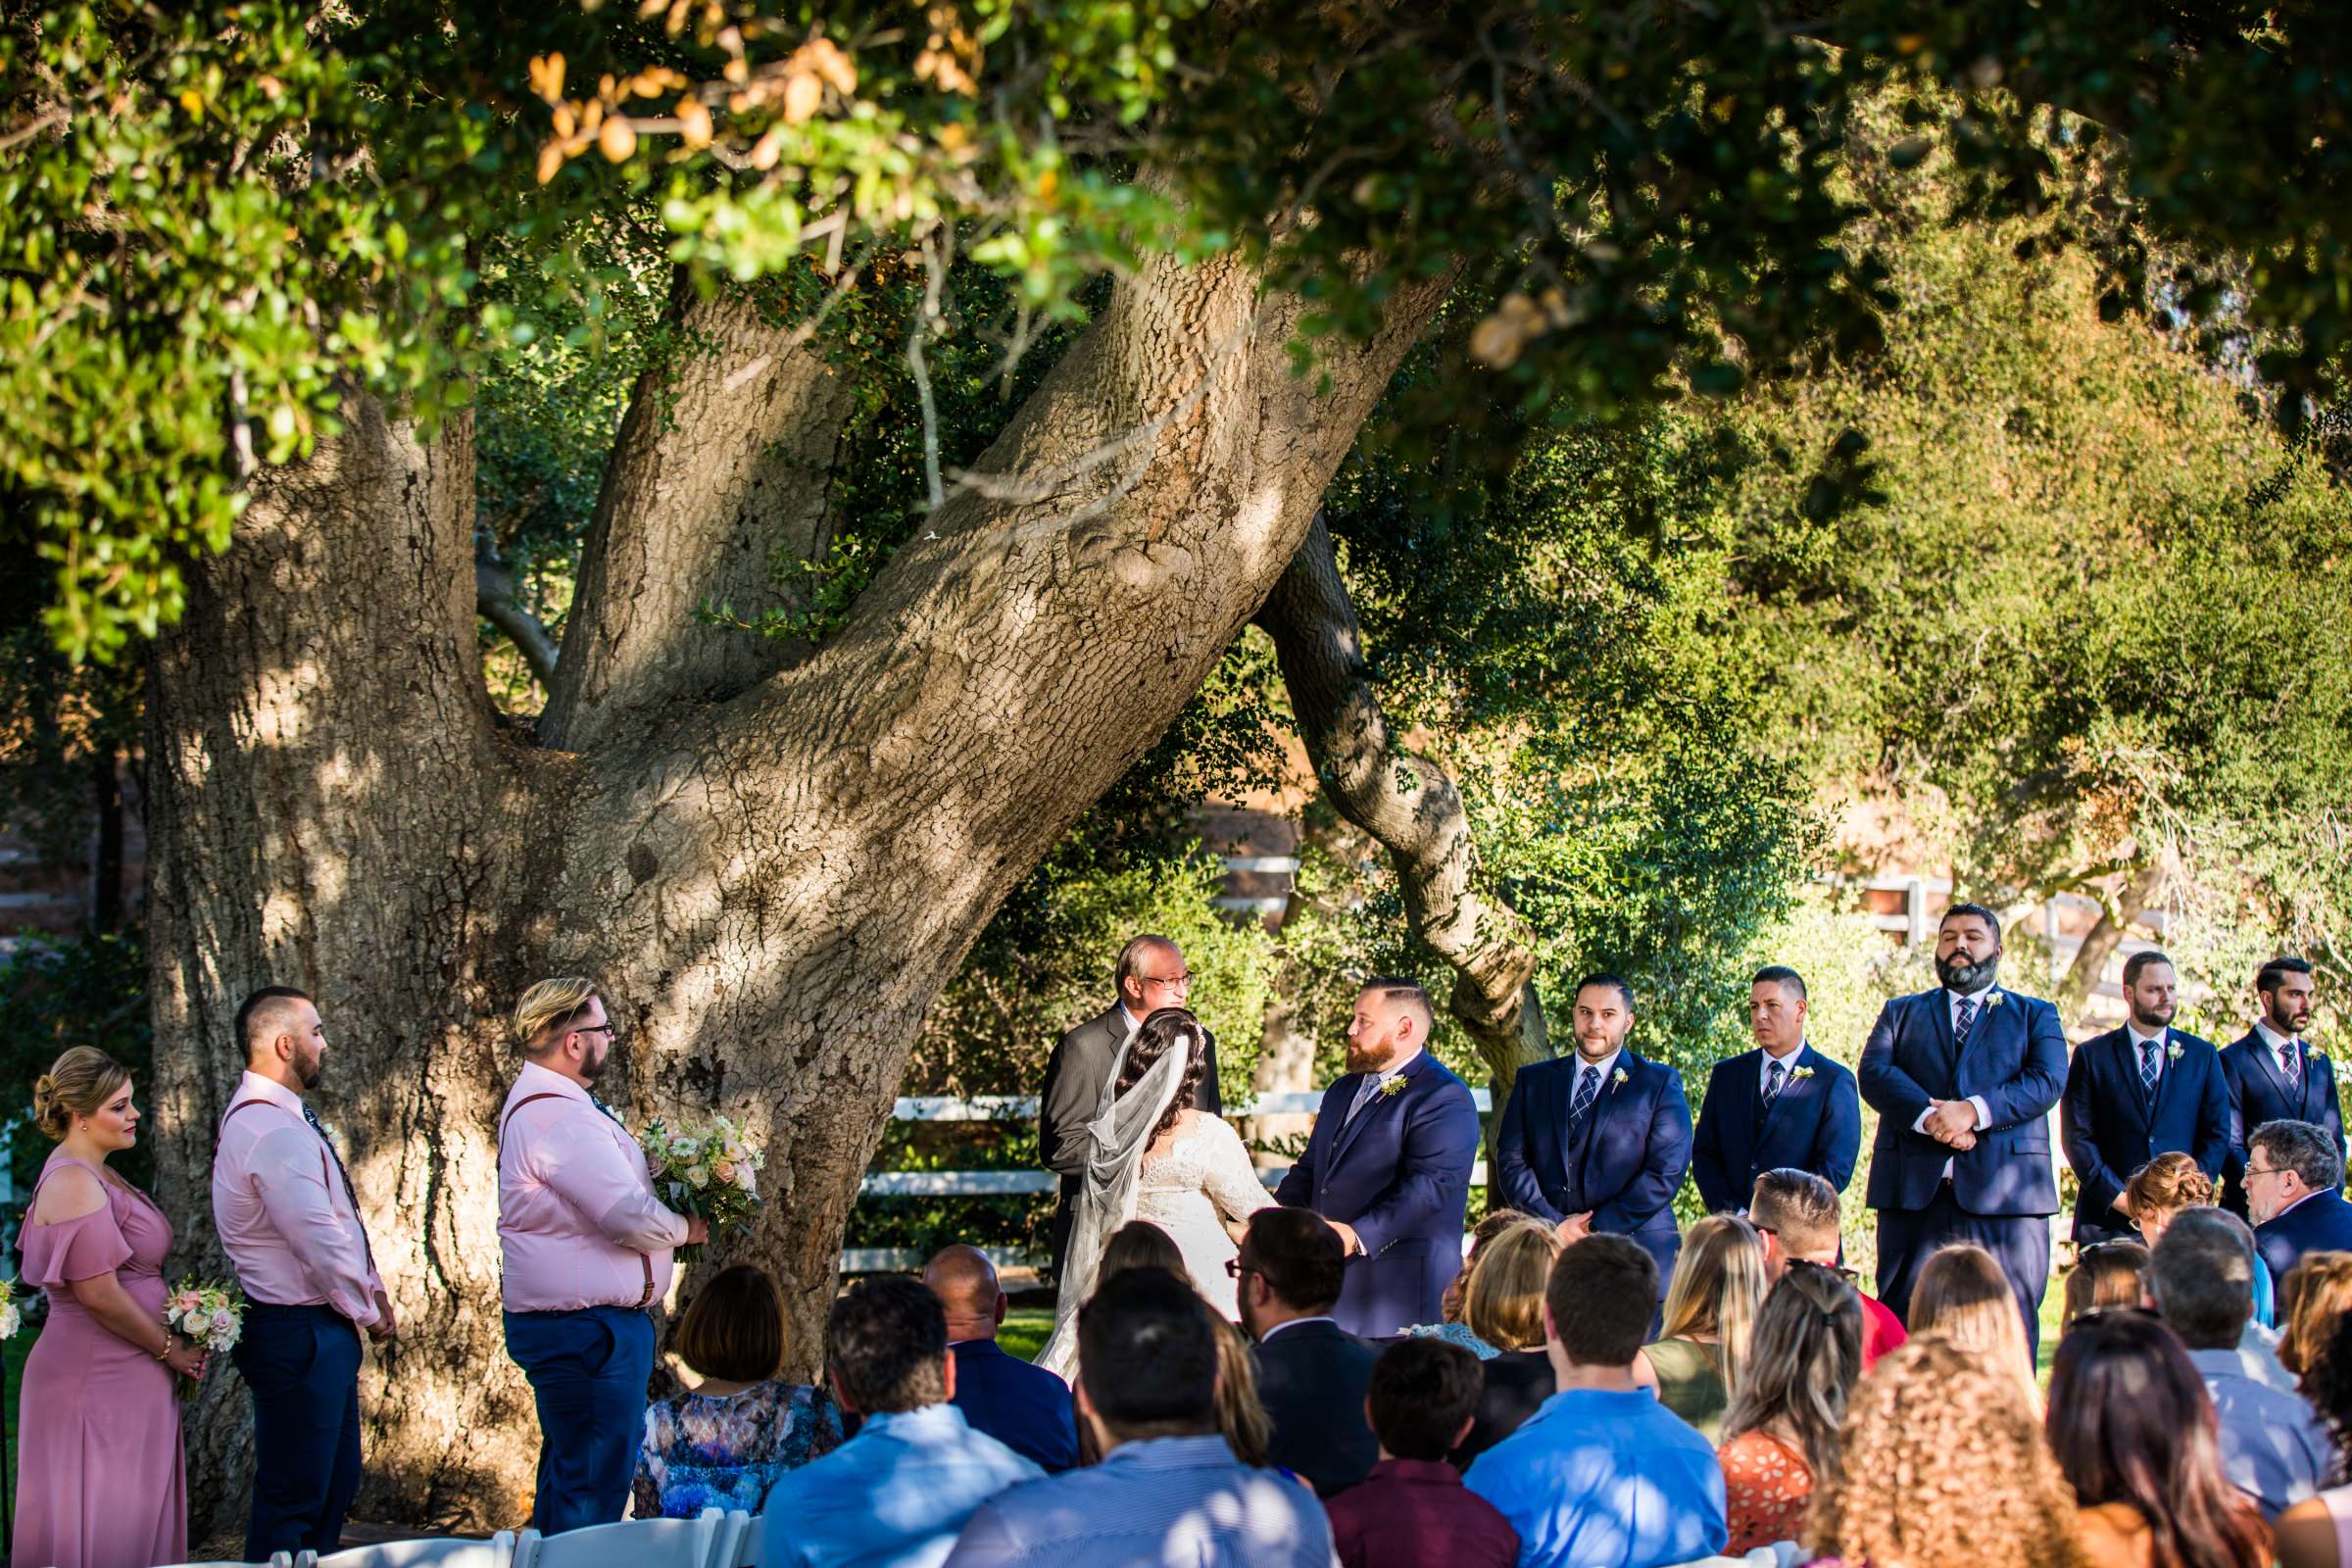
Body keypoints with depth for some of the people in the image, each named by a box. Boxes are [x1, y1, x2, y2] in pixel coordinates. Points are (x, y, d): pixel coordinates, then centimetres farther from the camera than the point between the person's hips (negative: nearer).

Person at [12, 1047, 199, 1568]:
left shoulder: (94, 1177, 15)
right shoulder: (74, 1183, -17)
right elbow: (99, 1293, -21)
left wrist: (174, 1344, 10)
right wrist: (170, 1349, -10)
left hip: (126, 1379, 10)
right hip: (96, 1382, -10)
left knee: (135, 1521, 11)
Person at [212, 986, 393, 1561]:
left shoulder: (272, 1118, 14)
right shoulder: (273, 1133, -21)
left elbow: (336, 1224, 17)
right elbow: (318, 1240, -22)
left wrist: (371, 1291, 8)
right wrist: (368, 1310, -8)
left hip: (322, 1330, 11)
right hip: (299, 1333, -11)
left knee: (336, 1483, 17)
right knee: (294, 1494, -4)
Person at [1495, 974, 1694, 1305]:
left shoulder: (1660, 1084, 7)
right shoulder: (1533, 1080, 17)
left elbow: (1667, 1171, -3)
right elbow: (1511, 1160, 8)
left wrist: (1600, 1228, -10)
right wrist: (1555, 1225, -7)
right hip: (1547, 1251, 2)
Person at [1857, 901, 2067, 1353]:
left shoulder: (2035, 1015, 16)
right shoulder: (1901, 1012, 20)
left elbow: (2048, 1080, -2)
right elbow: (1874, 1073, 2)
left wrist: (1973, 1110, -17)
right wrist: (1931, 1117, -16)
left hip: (2005, 1194, -1)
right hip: (1913, 1193, 1)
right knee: (1903, 1331, -1)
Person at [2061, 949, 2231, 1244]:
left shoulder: (2202, 1055, 11)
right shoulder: (2092, 1056, 6)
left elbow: (2217, 1135, 8)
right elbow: (2077, 1137, 1)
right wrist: (2117, 1196, -9)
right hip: (2109, 1218, -1)